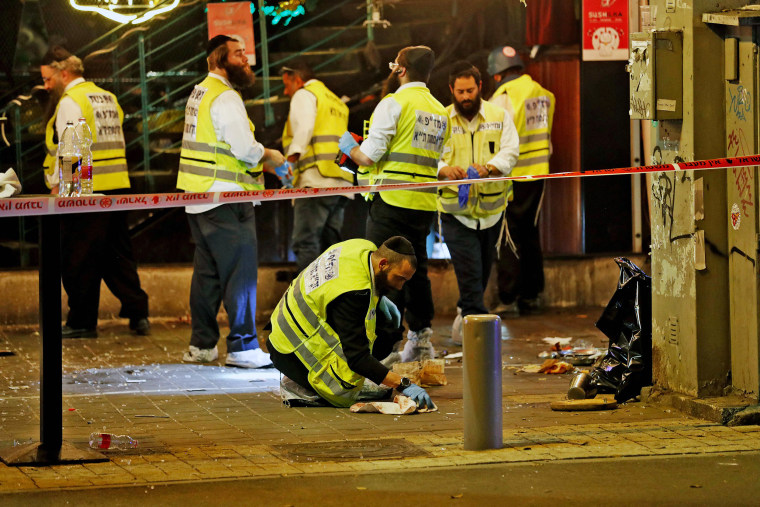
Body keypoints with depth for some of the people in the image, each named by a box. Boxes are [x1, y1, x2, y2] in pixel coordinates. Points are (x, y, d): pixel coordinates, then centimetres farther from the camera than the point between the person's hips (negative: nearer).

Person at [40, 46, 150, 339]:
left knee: (79, 261, -1)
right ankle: (138, 313, 7)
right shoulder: (107, 98, 17)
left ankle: (82, 322, 3)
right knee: (118, 254, 13)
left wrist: (57, 183, -7)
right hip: (116, 188, 8)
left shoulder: (70, 102, -9)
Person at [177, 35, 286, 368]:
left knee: (207, 271, 15)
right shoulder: (225, 97, -14)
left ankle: (202, 344, 20)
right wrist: (270, 156, -1)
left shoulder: (200, 93, 16)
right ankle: (242, 346, -8)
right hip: (224, 200, -10)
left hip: (199, 200, 10)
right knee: (241, 271, -7)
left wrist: (262, 163, 14)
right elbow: (246, 149, -21)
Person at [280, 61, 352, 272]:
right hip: (341, 181, 9)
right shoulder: (337, 102, 31)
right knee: (329, 245, 9)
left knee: (305, 244, -13)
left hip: (316, 179, -8)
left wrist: (292, 156, -22)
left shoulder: (304, 95, 5)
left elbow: (304, 128, -13)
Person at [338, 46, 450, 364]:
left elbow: (369, 156, -12)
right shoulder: (440, 111, 14)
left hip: (392, 201, -7)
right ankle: (421, 340, 19)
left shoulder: (393, 104, -9)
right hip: (425, 203, 7)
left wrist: (349, 147, 8)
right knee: (416, 269, 16)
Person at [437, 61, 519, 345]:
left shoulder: (500, 117, 7)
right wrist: (445, 169, -29)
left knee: (483, 272, 13)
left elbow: (510, 152, -5)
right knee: (470, 273, -13)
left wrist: (488, 167, -26)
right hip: (456, 211, -3)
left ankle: (464, 317, 33)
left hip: (490, 208, 3)